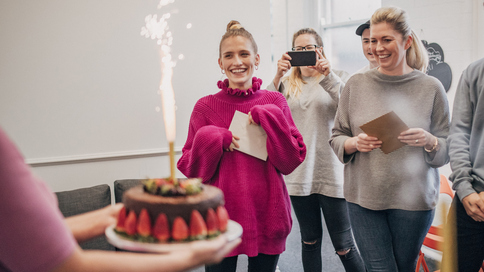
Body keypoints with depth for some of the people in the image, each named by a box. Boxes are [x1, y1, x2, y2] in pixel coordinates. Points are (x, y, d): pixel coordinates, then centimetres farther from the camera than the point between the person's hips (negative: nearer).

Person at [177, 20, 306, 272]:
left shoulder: (275, 103, 2)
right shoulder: (205, 107, -1)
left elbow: (291, 161, -3)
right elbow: (190, 168, 0)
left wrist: (268, 117, -12)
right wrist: (210, 139, -17)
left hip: (266, 215, 2)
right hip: (220, 217, -1)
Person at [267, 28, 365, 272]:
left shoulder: (331, 81, 6)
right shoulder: (287, 84, 10)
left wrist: (327, 76, -21)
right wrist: (278, 76, -18)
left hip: (331, 173, -2)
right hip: (299, 174, 2)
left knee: (343, 245, 1)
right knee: (309, 241, 14)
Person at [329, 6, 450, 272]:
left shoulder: (431, 87, 1)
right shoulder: (356, 84, 4)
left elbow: (448, 150, 5)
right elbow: (336, 138, 8)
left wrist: (429, 141, -16)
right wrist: (355, 143, -13)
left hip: (413, 199, 0)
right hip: (364, 197, 0)